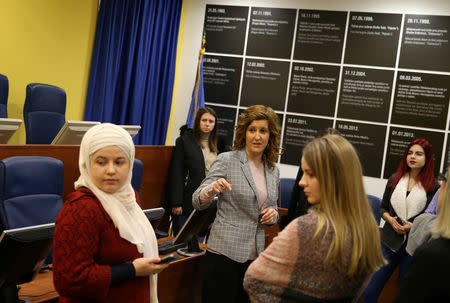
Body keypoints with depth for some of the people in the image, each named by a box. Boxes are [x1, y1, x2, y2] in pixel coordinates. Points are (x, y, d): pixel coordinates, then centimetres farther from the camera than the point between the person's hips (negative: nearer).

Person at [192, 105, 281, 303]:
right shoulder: (226, 161, -6)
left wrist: (273, 214, -1)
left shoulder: (273, 171, 10)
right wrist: (212, 189, -28)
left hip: (255, 256, 5)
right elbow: (197, 203, -7)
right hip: (225, 252, -5)